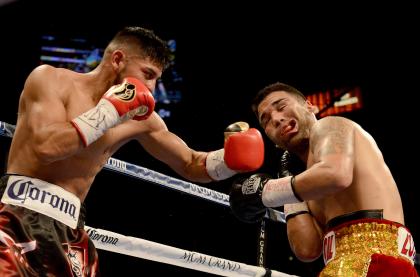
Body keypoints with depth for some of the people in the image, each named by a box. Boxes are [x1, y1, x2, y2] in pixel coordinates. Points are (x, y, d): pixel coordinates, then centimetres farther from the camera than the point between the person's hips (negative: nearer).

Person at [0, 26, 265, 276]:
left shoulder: (141, 119, 9)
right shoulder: (50, 79, -2)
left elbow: (190, 164, 19)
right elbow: (47, 146, -19)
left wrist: (230, 157, -2)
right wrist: (111, 111, -13)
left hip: (67, 228, 5)